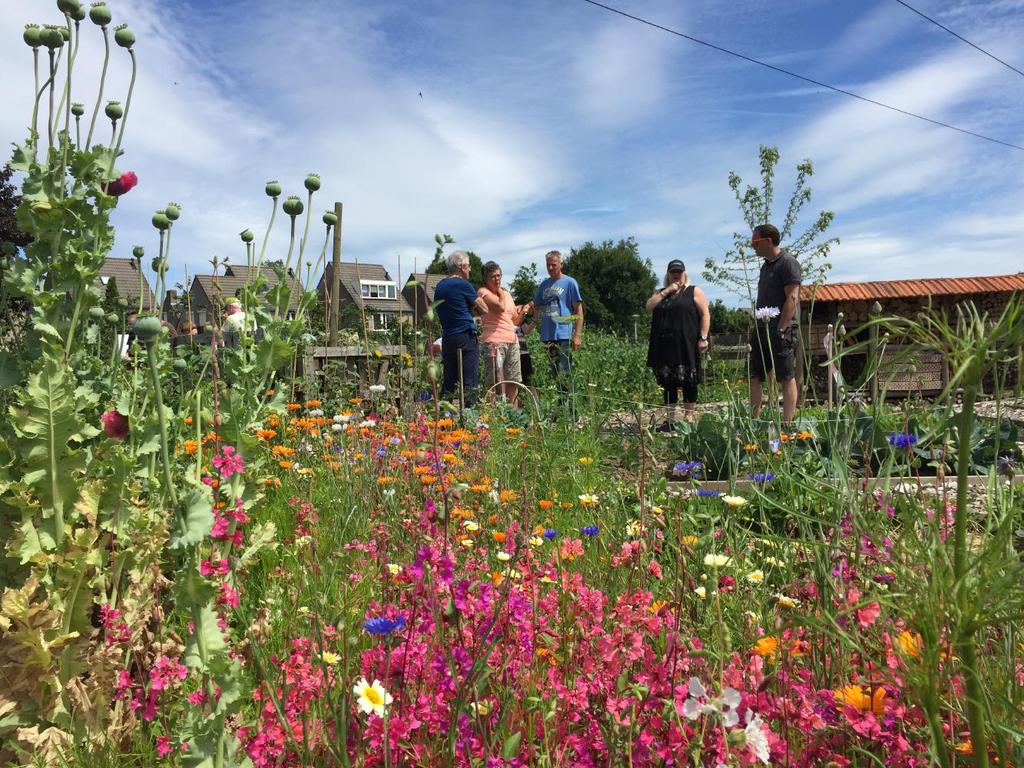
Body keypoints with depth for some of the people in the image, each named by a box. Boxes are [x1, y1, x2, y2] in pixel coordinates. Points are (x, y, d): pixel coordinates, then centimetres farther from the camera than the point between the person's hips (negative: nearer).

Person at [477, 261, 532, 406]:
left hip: (512, 341, 7)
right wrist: (499, 290, -1)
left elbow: (516, 321, 23)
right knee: (495, 383, -10)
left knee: (514, 382, 8)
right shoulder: (483, 292, -1)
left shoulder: (507, 294, 21)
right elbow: (501, 307, -17)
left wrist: (524, 312, 5)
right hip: (494, 341, -7)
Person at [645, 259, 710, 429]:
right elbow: (648, 307, 1)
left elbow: (705, 314, -2)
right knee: (668, 382, 6)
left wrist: (703, 337, -12)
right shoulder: (660, 293, 19)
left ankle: (689, 417, 5)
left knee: (688, 382, -2)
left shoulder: (694, 292, 6)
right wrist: (666, 291, -3)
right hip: (665, 345, 4)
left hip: (686, 346, -4)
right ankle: (670, 419, 11)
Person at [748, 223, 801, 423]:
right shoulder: (766, 265, 18)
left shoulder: (788, 263, -8)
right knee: (755, 378, 7)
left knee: (786, 378, -3)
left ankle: (786, 424, -1)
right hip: (762, 330, 9)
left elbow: (792, 298, -15)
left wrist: (780, 329, -20)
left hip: (781, 331, -9)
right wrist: (756, 328, 15)